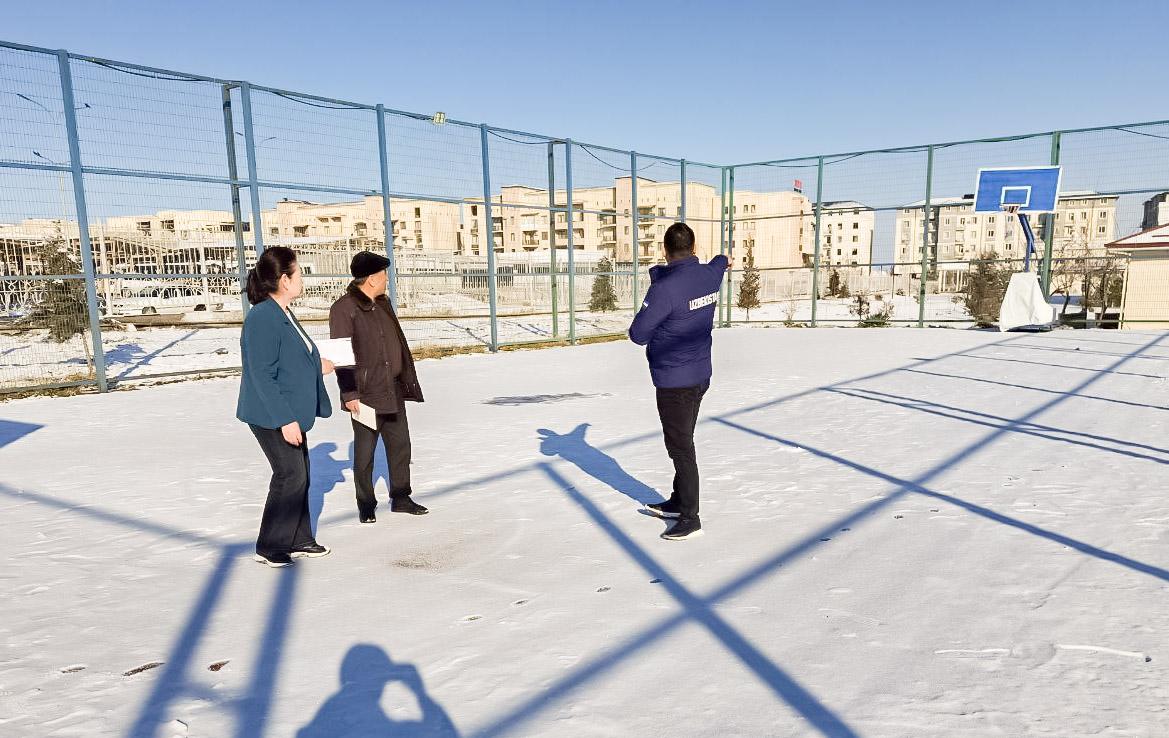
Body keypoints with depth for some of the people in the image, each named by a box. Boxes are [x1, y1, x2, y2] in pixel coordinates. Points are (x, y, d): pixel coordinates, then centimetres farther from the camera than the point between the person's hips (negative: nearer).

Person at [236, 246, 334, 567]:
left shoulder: (283, 314, 9)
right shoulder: (262, 318, -21)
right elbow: (262, 376, -23)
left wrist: (317, 366, 14)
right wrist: (285, 420, -24)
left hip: (290, 414, 10)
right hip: (272, 417, -10)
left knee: (300, 473, 14)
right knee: (290, 474, -5)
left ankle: (298, 539, 28)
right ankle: (269, 547, 10)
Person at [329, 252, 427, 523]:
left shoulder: (383, 303, 12)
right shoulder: (344, 309, -12)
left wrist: (407, 380, 17)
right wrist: (350, 394, -18)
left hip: (394, 391, 8)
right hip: (366, 395, -7)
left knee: (400, 445, 12)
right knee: (365, 451, 5)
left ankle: (401, 498, 25)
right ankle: (366, 505, 18)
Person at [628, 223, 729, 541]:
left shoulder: (665, 288, -24)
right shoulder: (710, 275, 0)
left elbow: (638, 334, -18)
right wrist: (722, 261, 51)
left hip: (674, 382, -8)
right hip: (701, 374, 8)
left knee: (680, 448, 1)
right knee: (682, 442, 20)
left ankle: (690, 518, 10)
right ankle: (678, 501, 35)